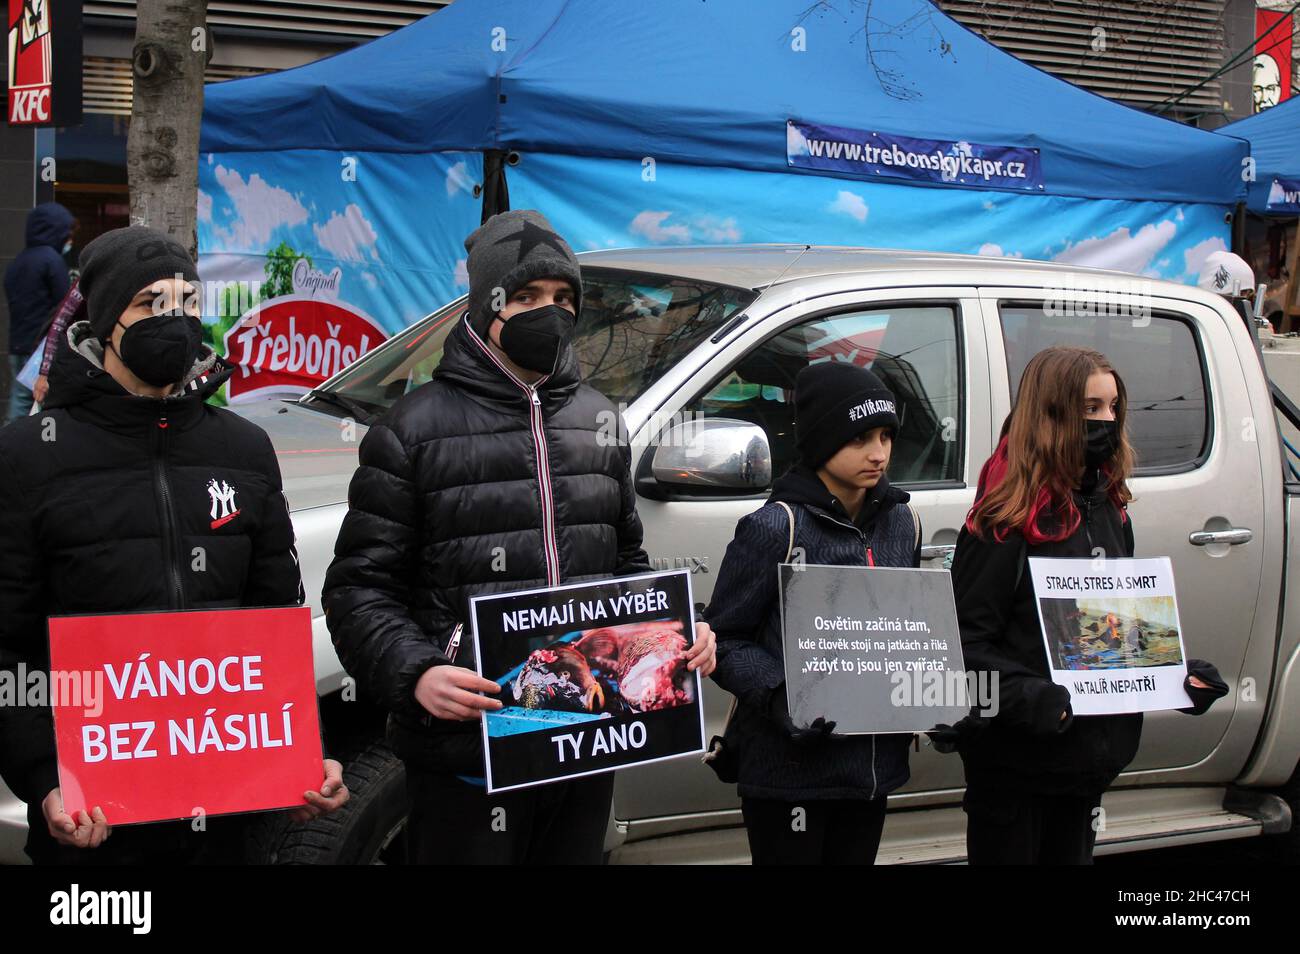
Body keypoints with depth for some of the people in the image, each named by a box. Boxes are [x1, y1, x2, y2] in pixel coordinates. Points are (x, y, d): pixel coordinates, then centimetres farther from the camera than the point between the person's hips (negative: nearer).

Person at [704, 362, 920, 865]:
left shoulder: (901, 522, 8)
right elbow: (724, 640, -10)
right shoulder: (777, 528, -11)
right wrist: (780, 697, -24)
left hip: (874, 762, 6)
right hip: (790, 770, -6)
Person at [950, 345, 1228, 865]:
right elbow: (966, 638, -18)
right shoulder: (1008, 519, -15)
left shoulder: (1109, 509, 9)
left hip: (1092, 748, 7)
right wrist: (1028, 696, -31)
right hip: (1017, 758, -7)